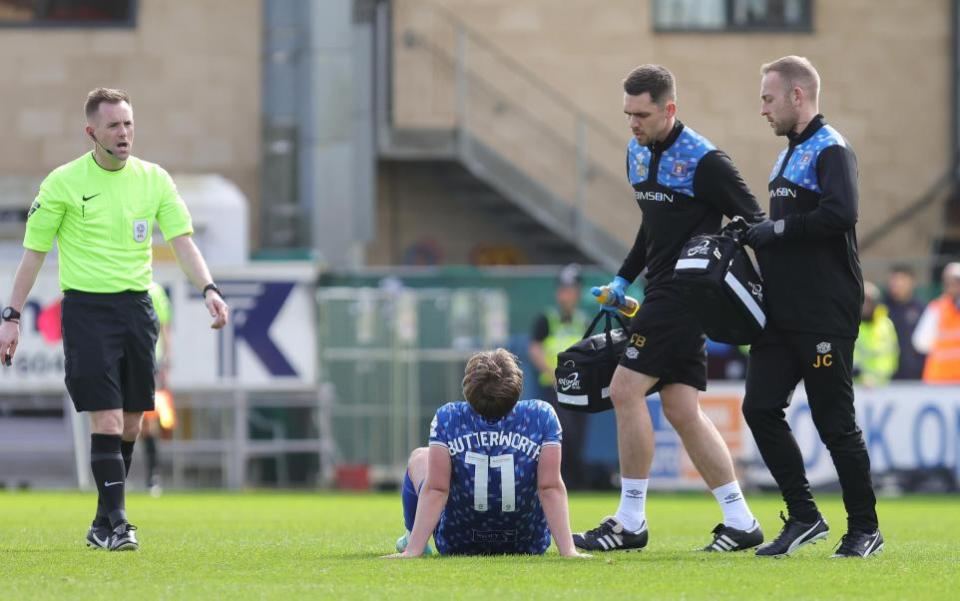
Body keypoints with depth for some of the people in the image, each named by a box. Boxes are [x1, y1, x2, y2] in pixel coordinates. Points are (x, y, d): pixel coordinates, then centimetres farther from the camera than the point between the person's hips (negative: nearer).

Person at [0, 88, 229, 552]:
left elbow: (182, 241, 1)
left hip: (137, 305, 4)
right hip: (86, 308, -4)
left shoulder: (154, 179, 5)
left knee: (130, 424, 7)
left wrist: (209, 289, -16)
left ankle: (103, 524, 20)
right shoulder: (64, 183, -4)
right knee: (106, 419, -13)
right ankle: (116, 522, -12)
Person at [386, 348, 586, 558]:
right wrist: (568, 551, -20)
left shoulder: (447, 418, -21)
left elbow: (435, 489, -21)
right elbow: (551, 488, -22)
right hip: (528, 545, 0)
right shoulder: (542, 416, -20)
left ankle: (412, 543, 48)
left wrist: (412, 551, -18)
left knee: (420, 458, 27)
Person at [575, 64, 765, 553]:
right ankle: (740, 522, 10)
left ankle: (630, 522, -5)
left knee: (626, 389, -11)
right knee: (681, 410, 6)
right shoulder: (637, 153, 12)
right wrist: (624, 279, 21)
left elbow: (753, 220, -12)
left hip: (684, 292, -9)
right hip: (664, 291, 9)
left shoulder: (703, 161, -14)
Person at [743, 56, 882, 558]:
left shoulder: (830, 150, -10)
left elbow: (840, 215, -26)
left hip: (825, 317, -9)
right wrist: (756, 233, 8)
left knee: (835, 422, -4)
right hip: (782, 313, 9)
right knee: (760, 407, 2)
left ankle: (865, 529, 7)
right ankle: (803, 517, 8)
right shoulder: (790, 154, 19)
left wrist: (777, 229, -19)